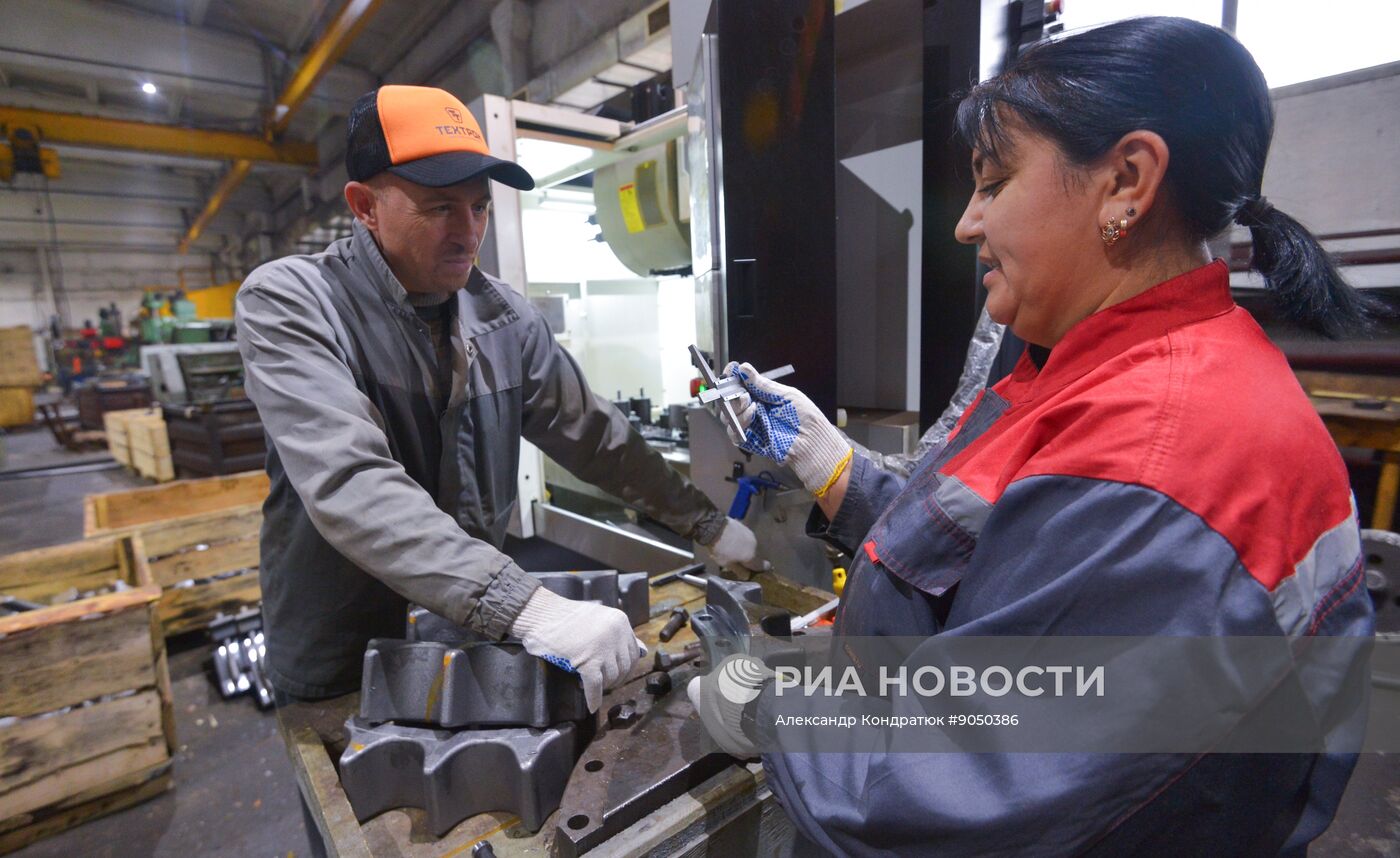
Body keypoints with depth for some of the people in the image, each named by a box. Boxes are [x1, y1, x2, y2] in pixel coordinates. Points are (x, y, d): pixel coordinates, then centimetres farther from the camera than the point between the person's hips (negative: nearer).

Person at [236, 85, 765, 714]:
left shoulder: (504, 317, -4)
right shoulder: (286, 303, -18)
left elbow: (593, 435, 2)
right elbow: (349, 487, -33)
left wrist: (706, 525, 3)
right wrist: (529, 607, -42)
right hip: (338, 672, -3)